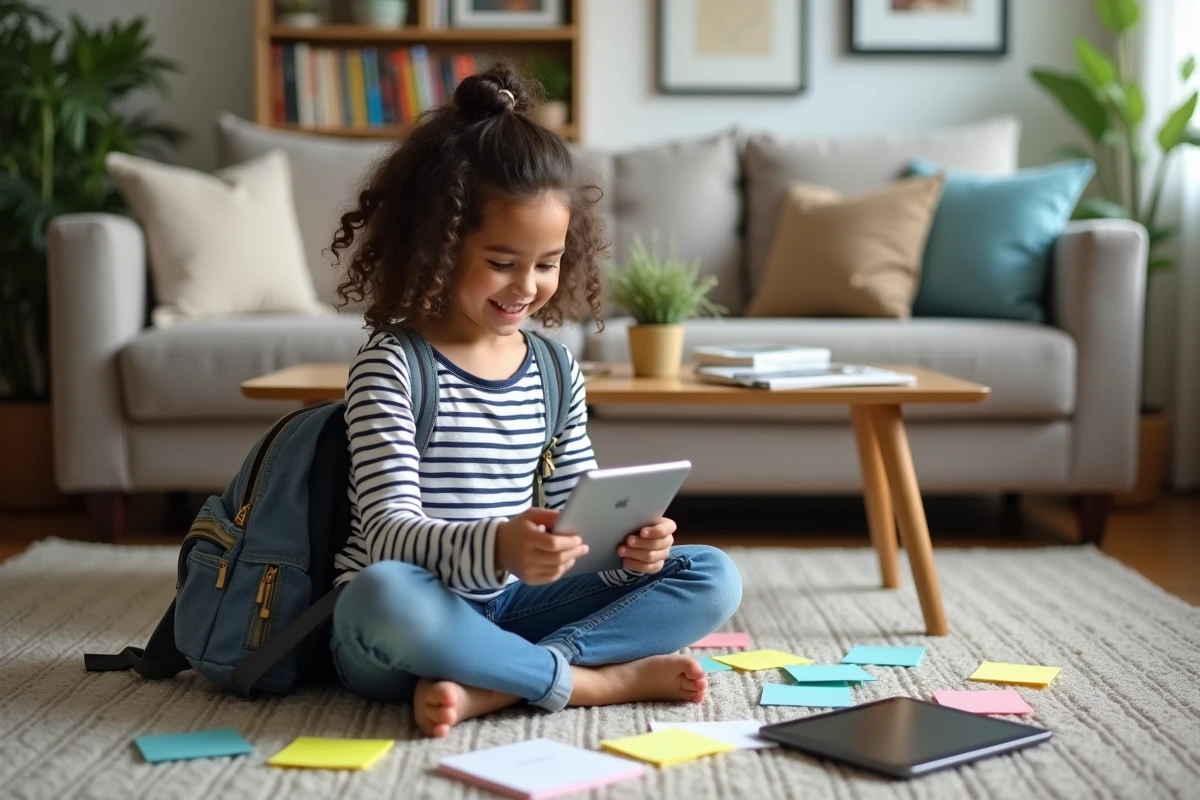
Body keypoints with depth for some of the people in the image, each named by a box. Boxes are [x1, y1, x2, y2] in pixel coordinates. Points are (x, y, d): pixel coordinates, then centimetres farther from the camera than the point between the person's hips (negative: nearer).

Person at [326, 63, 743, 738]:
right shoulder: (391, 369, -10)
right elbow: (388, 533, -19)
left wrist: (628, 545, -14)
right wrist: (496, 547, -39)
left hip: (508, 608, 6)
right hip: (402, 629, -6)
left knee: (714, 578, -7)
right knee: (384, 592, -40)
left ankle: (490, 686, -24)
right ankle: (599, 679, -21)